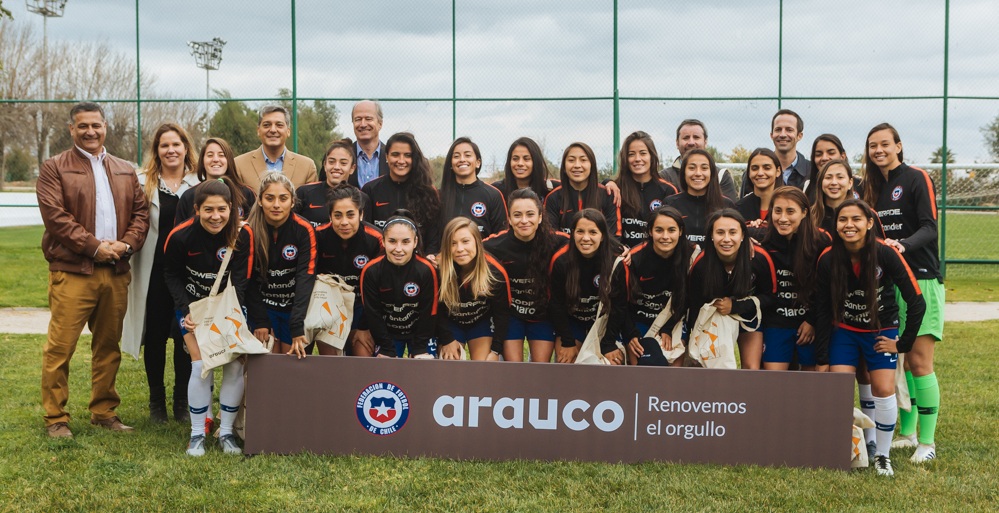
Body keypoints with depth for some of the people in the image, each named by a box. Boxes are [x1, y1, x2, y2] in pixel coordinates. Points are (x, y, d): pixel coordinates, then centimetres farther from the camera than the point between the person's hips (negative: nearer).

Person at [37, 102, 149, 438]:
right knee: (59, 348, -4)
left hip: (116, 273, 5)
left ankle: (104, 412, 21)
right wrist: (94, 247, -14)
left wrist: (127, 244, -7)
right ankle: (55, 418, 6)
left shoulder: (126, 171, 17)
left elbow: (140, 212, 11)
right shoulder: (54, 168, 2)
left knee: (108, 347, 11)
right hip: (72, 272, -4)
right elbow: (55, 216, -8)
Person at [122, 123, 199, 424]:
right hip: (153, 272, 0)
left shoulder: (200, 185, 3)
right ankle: (156, 402, 20)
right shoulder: (143, 184, 2)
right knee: (155, 337, 6)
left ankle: (182, 401, 19)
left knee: (185, 337, 5)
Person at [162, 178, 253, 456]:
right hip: (192, 307, -1)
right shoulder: (180, 236, -20)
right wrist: (186, 310, -17)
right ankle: (197, 434, 1)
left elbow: (240, 281, -13)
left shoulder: (242, 234, -18)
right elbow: (171, 276, -5)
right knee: (202, 365, -14)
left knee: (236, 364, -9)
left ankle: (226, 432, 6)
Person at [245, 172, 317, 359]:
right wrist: (260, 321, -12)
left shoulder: (304, 230, -17)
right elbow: (248, 280, -7)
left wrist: (297, 326, -32)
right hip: (262, 305, 1)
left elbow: (305, 278, -24)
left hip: (294, 306, -1)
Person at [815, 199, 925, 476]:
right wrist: (820, 354, -10)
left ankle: (882, 455, 10)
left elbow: (916, 302, -17)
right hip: (844, 330, 1)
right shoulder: (828, 258, -17)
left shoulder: (886, 253, -23)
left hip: (881, 331, -1)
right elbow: (822, 308, -8)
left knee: (884, 390, -11)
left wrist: (903, 343, -13)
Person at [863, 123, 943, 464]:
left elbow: (929, 228, -15)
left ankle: (928, 442, 0)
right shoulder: (873, 187, 15)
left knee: (919, 362, -7)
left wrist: (903, 245, -32)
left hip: (920, 279, -6)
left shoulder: (917, 179, -5)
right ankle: (907, 432, 18)